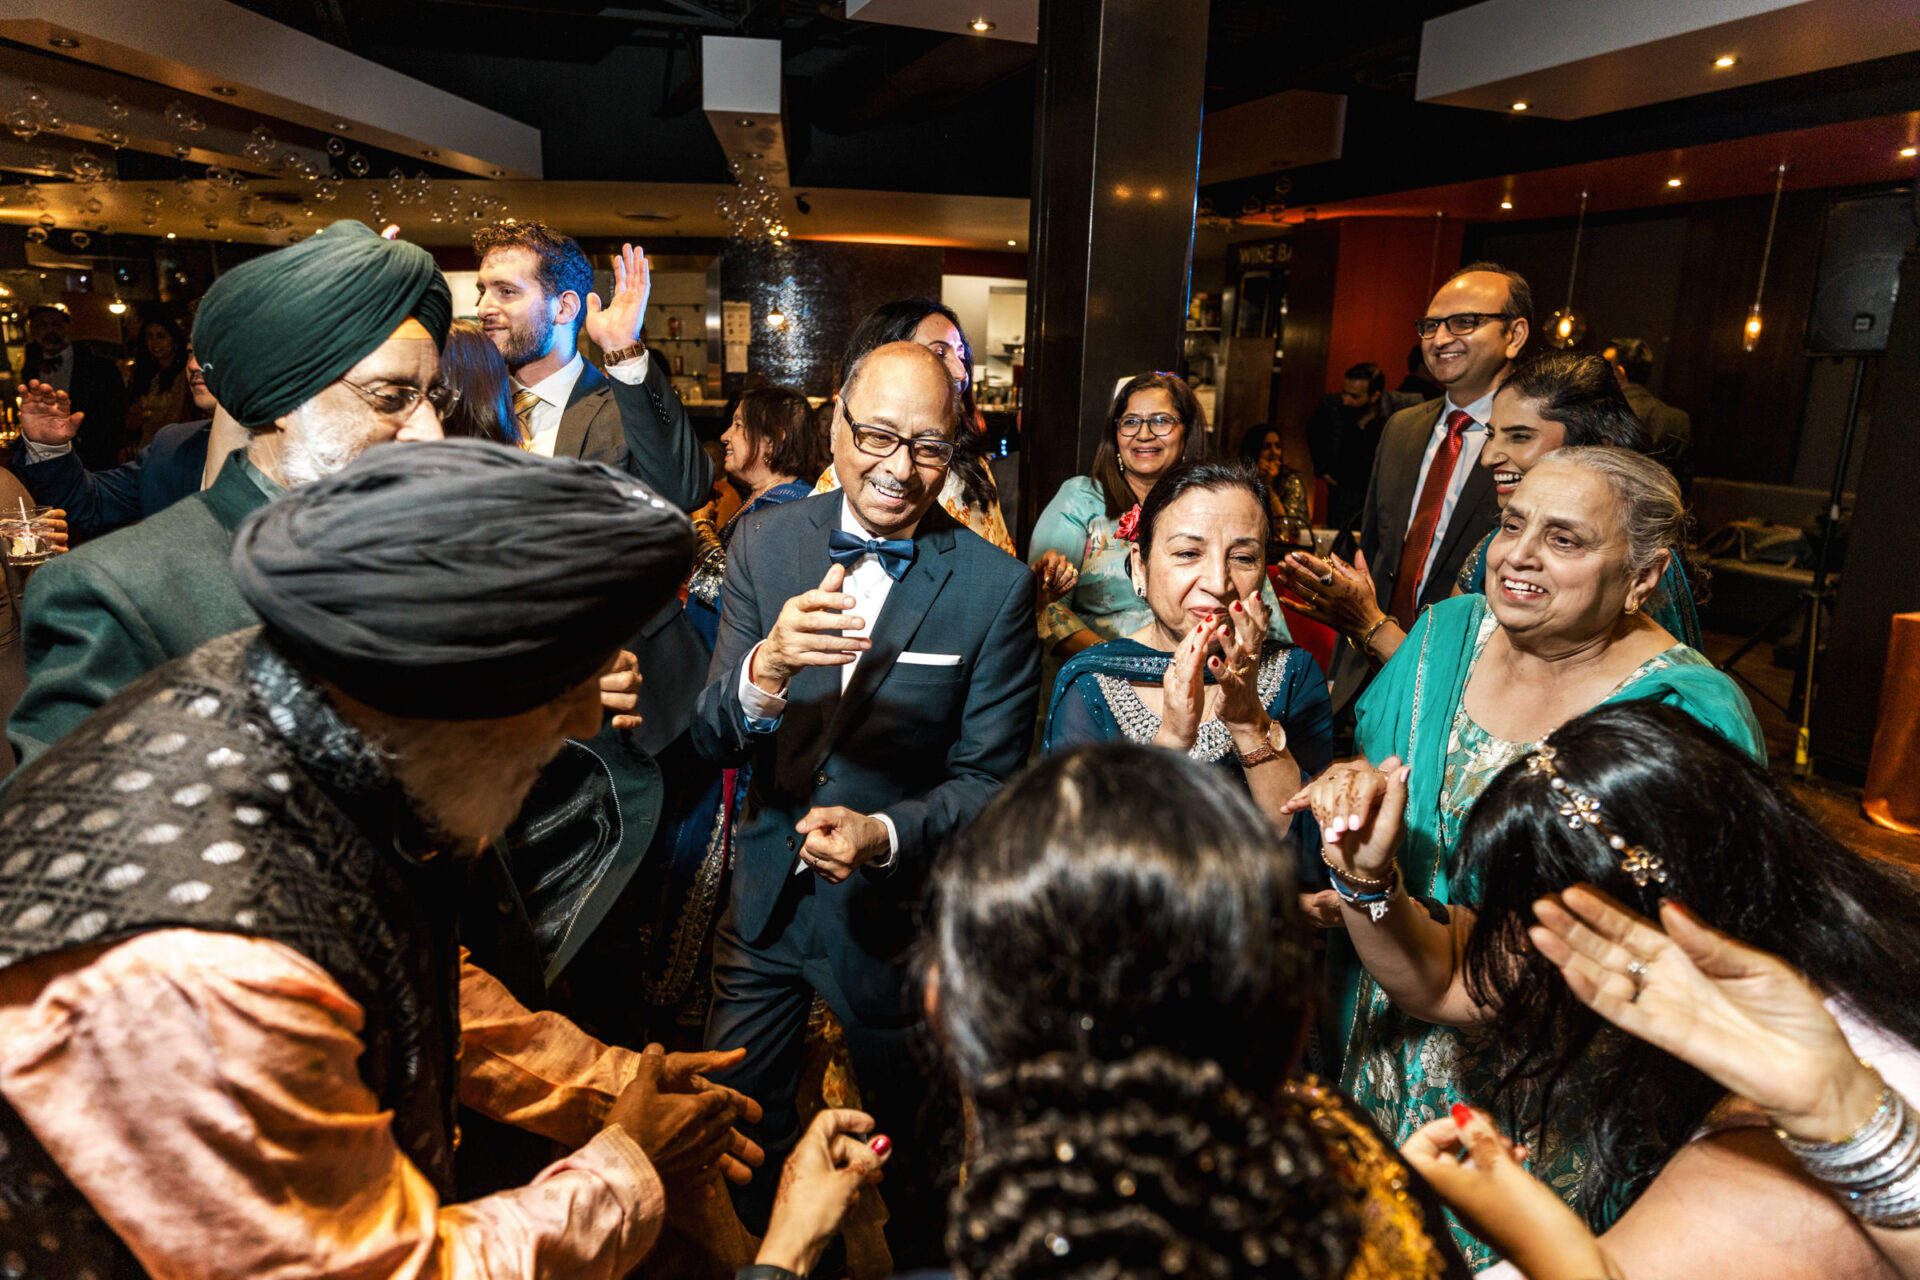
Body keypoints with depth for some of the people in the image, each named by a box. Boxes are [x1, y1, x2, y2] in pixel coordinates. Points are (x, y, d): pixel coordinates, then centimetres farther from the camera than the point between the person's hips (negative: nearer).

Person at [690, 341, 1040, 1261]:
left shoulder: (995, 586, -14)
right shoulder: (765, 544, -7)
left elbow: (988, 778, -11)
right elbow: (711, 739, -11)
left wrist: (886, 834, -29)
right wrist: (767, 671, -32)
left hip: (898, 913, -2)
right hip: (763, 899, 2)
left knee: (904, 1146, 23)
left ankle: (913, 1256, 53)